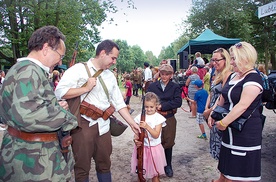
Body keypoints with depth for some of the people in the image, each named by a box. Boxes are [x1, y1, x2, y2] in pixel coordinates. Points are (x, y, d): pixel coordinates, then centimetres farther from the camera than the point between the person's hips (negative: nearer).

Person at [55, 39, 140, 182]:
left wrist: (132, 123, 7)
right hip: (83, 124, -5)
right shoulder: (79, 69, -7)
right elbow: (59, 92, -17)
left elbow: (119, 103, 12)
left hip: (103, 125, 5)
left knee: (104, 164, 17)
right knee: (82, 167, 8)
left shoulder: (110, 75, 12)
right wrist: (86, 88, -18)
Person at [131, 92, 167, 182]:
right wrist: (136, 139, -20)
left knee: (155, 174, 9)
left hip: (154, 148, -2)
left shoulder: (158, 118, -9)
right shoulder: (140, 117, -3)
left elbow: (156, 135, -16)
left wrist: (147, 126, -29)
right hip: (142, 147, 2)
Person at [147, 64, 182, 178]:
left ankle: (168, 165, 28)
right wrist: (156, 110, -15)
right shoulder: (152, 86, 6)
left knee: (168, 143, 10)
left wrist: (162, 106, -15)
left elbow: (178, 102, -9)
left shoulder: (175, 87, 4)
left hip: (169, 119, 0)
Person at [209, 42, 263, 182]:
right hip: (229, 129, 8)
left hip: (246, 132, -8)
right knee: (226, 163, 18)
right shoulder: (232, 76, 10)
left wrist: (223, 123, -21)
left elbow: (242, 105, -25)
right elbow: (222, 99, 16)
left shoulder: (253, 78, -16)